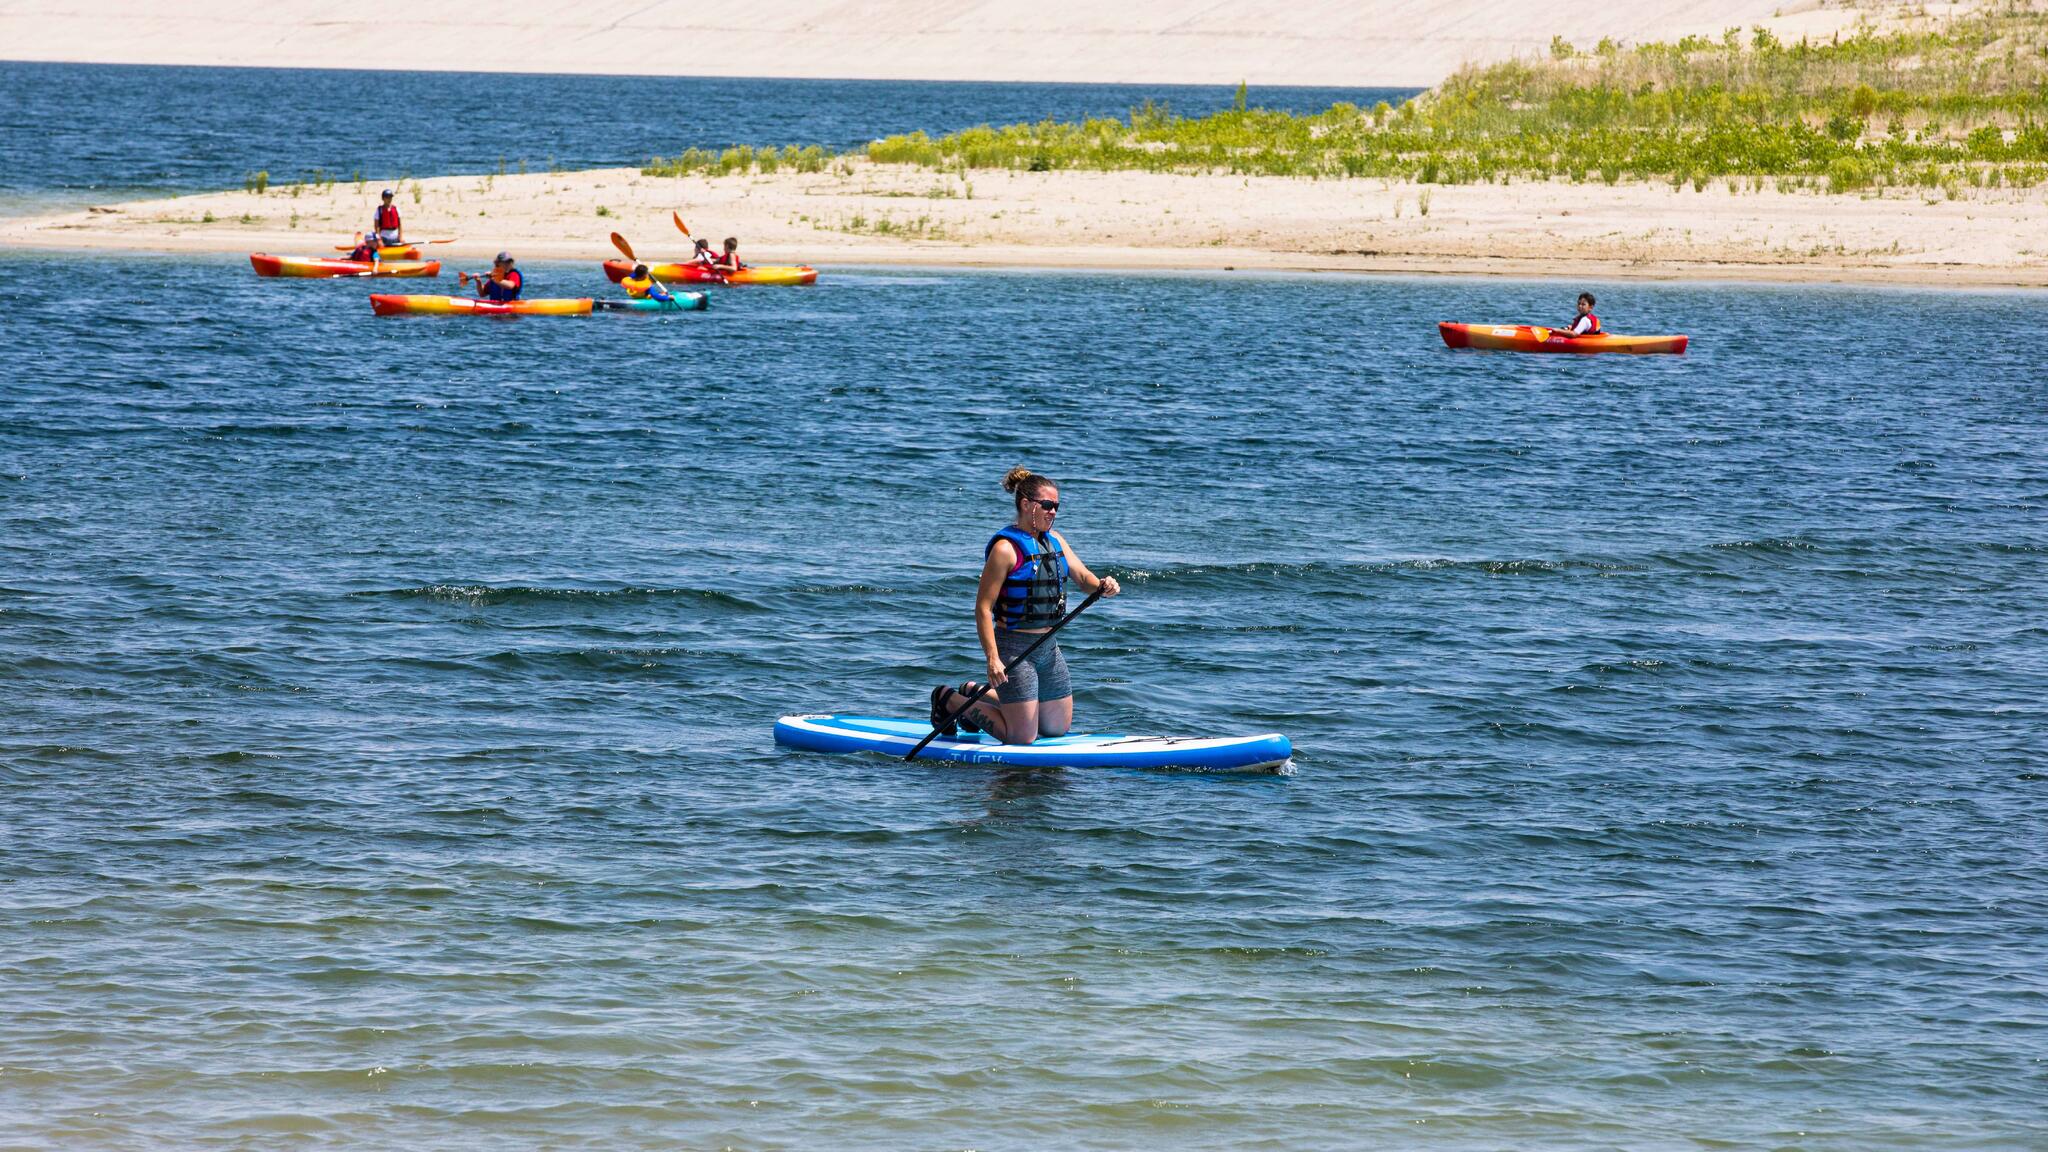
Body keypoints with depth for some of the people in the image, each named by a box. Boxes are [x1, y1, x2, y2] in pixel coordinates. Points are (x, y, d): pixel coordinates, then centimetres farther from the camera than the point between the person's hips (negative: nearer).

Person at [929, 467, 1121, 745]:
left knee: (1057, 728, 17)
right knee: (1023, 736, -4)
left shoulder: (1055, 540, 8)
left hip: (1048, 648, 8)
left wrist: (1102, 585, -19)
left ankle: (977, 694, 30)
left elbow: (1082, 577, 6)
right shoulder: (1006, 548, -17)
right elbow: (983, 608, -19)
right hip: (1014, 648, -8)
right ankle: (949, 700, 15)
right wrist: (992, 659, -26)